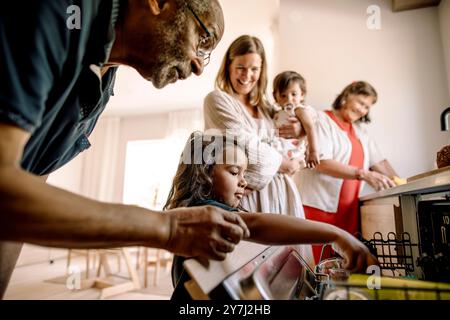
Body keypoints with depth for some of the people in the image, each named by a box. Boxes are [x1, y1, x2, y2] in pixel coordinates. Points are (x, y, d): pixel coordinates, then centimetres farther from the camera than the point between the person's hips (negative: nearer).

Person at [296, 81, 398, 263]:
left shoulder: (360, 130, 20)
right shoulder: (321, 120, -3)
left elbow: (379, 161, 19)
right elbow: (321, 163, -15)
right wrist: (363, 175, -21)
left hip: (349, 211, 7)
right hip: (319, 206, -6)